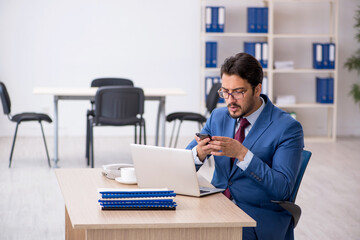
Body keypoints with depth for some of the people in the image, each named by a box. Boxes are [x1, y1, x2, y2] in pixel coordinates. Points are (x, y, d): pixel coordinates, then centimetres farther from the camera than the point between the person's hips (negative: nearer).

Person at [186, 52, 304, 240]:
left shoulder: (288, 128, -8)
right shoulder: (218, 117, 10)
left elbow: (282, 189, -15)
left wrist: (242, 154, -25)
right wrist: (199, 153, -16)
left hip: (259, 217, -5)